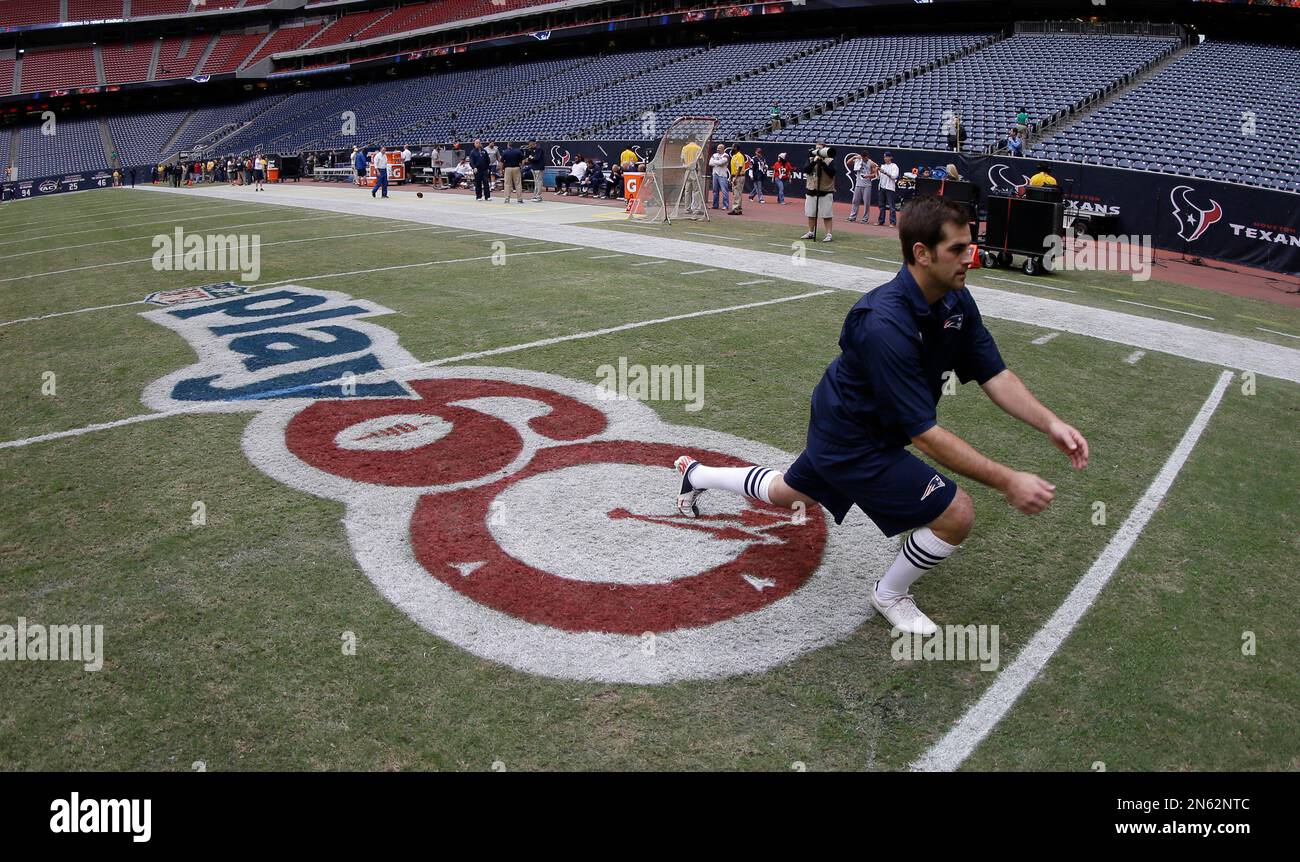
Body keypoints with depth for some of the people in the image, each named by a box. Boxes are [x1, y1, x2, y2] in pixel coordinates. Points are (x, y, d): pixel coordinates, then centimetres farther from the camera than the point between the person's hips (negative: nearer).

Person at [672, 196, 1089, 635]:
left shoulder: (957, 302, -9)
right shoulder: (884, 325, -37)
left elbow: (995, 375, -4)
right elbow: (924, 433, -35)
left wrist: (1050, 423, -19)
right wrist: (1007, 481, -34)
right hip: (853, 445, -9)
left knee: (787, 493, 32)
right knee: (957, 513, -12)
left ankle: (695, 474, 54)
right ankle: (890, 595, 15)